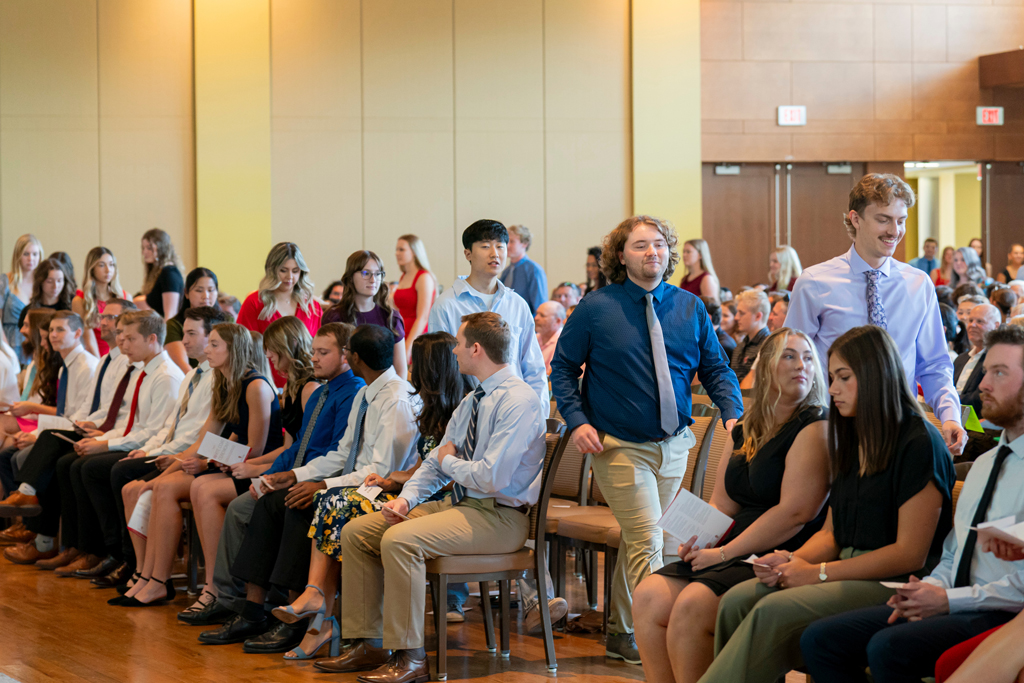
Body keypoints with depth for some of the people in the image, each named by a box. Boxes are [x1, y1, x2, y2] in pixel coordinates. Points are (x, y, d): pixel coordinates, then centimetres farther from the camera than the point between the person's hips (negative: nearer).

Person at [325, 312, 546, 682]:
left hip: (499, 516, -10)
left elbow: (491, 477, -25)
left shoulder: (518, 400, -17)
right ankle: (366, 644, 4)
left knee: (399, 540, -31)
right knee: (355, 532, 3)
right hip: (460, 504, 10)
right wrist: (406, 498, 0)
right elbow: (436, 461, 19)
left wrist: (450, 461, -6)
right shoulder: (472, 401, 14)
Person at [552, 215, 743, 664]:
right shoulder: (596, 309, -6)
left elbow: (715, 369, 8)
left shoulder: (689, 308, 5)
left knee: (638, 540, 14)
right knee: (648, 543, -14)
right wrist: (577, 421, -13)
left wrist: (732, 413, -9)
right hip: (620, 446, -4)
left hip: (673, 445, 5)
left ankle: (620, 634, 27)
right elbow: (563, 368, 0)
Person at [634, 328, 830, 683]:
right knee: (648, 597, -14)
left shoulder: (814, 430, -6)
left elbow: (795, 513, -15)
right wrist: (698, 538, 2)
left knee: (692, 606, -29)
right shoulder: (743, 433, 20)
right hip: (733, 555, 8)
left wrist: (725, 552, -14)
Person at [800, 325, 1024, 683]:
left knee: (889, 647, -33)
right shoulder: (984, 464, 23)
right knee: (820, 639, -8)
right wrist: (929, 588, 4)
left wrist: (949, 599, -16)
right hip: (952, 604, 9)